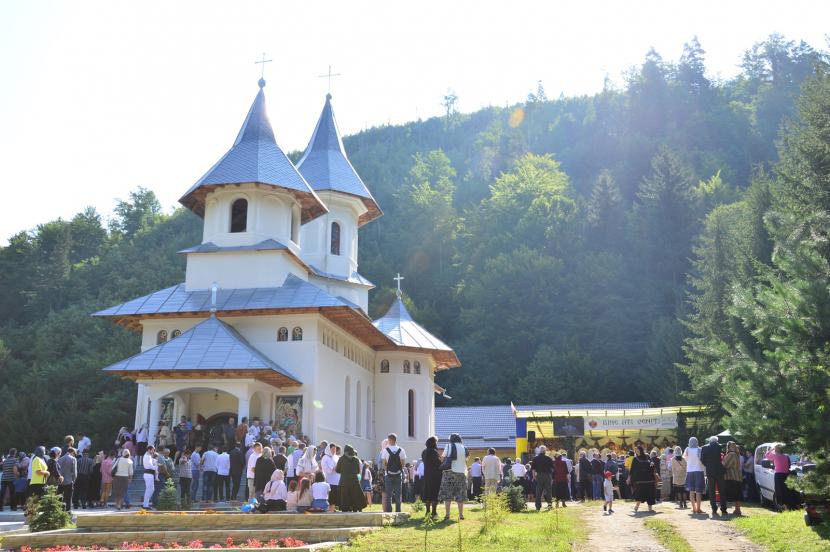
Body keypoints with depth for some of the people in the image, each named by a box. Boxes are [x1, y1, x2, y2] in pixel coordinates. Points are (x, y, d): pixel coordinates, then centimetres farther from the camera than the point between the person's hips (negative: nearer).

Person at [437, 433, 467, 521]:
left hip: (449, 472, -3)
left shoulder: (449, 446, -2)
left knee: (447, 494, 0)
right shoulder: (464, 448, 8)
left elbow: (443, 458, -2)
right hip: (461, 473, 3)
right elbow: (466, 461, 13)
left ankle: (447, 515, -5)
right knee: (460, 495, 8)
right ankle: (461, 515, 8)